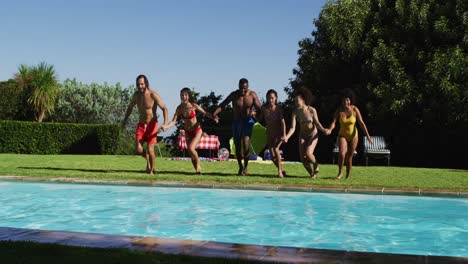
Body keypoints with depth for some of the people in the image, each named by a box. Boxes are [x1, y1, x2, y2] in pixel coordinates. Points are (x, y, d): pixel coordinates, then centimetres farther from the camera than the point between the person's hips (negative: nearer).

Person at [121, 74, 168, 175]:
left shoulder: (153, 95, -15)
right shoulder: (136, 95, 1)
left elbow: (164, 108, -16)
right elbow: (130, 107, 20)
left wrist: (165, 123, -29)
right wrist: (125, 120, 12)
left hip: (151, 124, -4)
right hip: (141, 124, 4)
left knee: (150, 149, -7)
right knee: (138, 150, -6)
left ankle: (151, 170, 14)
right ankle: (148, 160, 27)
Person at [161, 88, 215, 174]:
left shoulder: (194, 106, -18)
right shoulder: (179, 108, -11)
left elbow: (206, 113, -9)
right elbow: (174, 121, -15)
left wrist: (213, 117, -28)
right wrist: (166, 126, -34)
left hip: (197, 131, -4)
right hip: (187, 132, 4)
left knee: (191, 148, -23)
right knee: (191, 154, 5)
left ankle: (198, 164, 2)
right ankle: (197, 169, 22)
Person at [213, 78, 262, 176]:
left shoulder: (252, 95, -6)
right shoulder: (234, 95, -3)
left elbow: (259, 108, -7)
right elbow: (222, 105, -5)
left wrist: (254, 112, -30)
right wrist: (214, 113, -22)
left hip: (248, 121, -2)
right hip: (236, 122, 2)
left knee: (246, 143, -19)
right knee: (237, 146, 7)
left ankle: (245, 167, -4)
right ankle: (240, 167, 25)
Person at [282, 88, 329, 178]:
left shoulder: (312, 110, -22)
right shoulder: (295, 112, -16)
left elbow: (317, 123, -7)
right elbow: (293, 128, -19)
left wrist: (323, 130, -26)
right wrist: (287, 137, -36)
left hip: (313, 135, -3)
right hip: (303, 135, 3)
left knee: (308, 153, -24)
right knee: (302, 157, -7)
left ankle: (316, 165, 9)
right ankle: (312, 175, 15)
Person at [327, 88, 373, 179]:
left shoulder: (355, 109, -15)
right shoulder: (339, 110, -13)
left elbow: (361, 123, -13)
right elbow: (333, 123, -19)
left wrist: (368, 135, -20)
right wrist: (330, 130, -41)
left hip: (353, 136, 0)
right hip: (342, 135, 0)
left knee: (349, 157, 5)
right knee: (342, 154, -21)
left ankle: (347, 176, 25)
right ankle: (340, 173, 1)